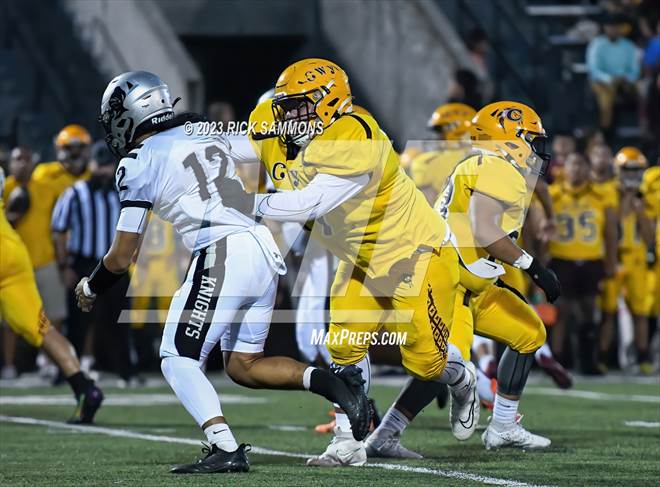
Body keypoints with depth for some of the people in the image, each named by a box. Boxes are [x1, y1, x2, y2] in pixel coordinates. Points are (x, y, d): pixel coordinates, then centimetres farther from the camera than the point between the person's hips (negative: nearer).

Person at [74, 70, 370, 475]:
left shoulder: (140, 162, 0)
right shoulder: (206, 132, 20)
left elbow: (122, 257, 4)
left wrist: (91, 288, 21)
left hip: (223, 256, -7)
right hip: (265, 248, 7)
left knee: (179, 360, 2)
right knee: (243, 364, 16)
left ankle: (226, 449, -14)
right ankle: (334, 382, -2)